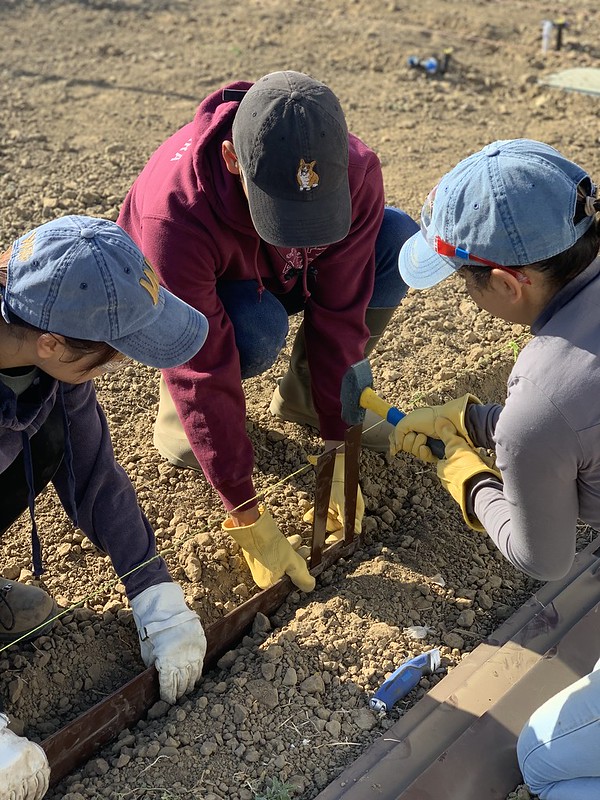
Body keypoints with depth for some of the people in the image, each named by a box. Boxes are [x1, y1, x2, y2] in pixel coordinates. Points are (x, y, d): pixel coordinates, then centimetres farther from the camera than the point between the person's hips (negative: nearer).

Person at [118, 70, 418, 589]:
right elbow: (205, 369, -38)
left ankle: (304, 396, -4)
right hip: (193, 295, -4)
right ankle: (177, 403, -4)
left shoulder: (355, 173, -31)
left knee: (400, 241, -21)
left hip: (283, 276, 4)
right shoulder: (174, 214, -41)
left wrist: (339, 454, -26)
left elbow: (339, 316, -26)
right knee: (258, 331, -39)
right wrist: (248, 520, -35)